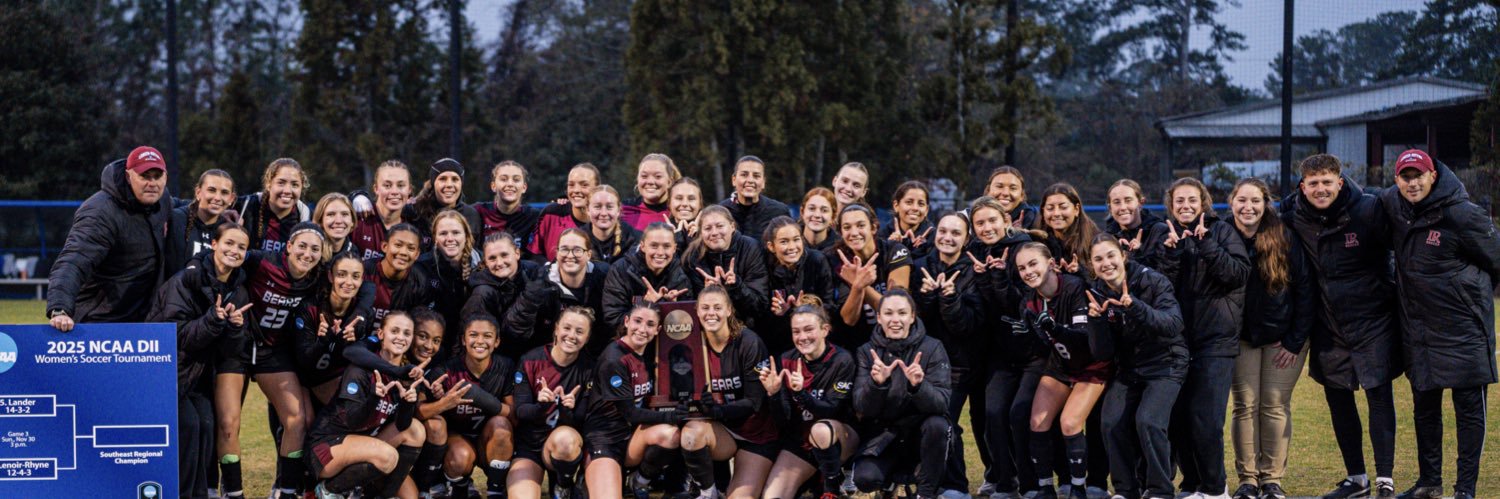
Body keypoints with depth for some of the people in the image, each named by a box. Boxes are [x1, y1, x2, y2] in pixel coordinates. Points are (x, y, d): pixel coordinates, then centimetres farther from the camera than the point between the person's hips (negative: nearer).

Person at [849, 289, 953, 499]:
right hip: (882, 433, 1)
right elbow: (862, 408, -12)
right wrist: (876, 383, -33)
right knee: (865, 479, -26)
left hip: (920, 430, -1)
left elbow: (942, 403, -18)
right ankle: (894, 475, 10)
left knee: (937, 424, -34)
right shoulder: (867, 352, -3)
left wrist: (918, 385, -39)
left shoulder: (932, 348, -8)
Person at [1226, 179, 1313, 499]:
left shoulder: (1285, 238, -10)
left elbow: (1305, 289, -7)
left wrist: (1295, 341, -8)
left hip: (1283, 337, -1)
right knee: (1245, 406, -2)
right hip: (1241, 337, 1)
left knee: (1276, 406, -2)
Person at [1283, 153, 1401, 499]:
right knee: (1337, 399, 9)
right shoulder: (1294, 218, -2)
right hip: (1328, 324, 5)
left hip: (1372, 319, -4)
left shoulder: (1369, 211, -13)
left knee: (1378, 394, -6)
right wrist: (1301, 326, 8)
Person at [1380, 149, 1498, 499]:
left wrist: (1468, 293, 8)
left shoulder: (1462, 215, -15)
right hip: (1417, 325, 6)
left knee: (1469, 408, -1)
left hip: (1462, 325, -6)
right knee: (1424, 408, 13)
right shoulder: (1393, 205, 1)